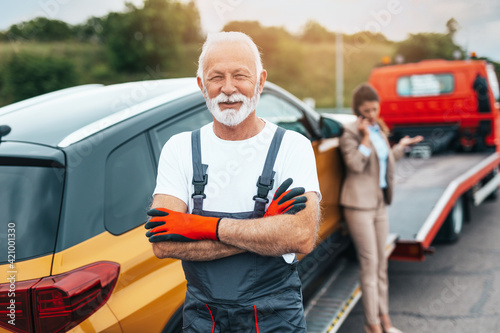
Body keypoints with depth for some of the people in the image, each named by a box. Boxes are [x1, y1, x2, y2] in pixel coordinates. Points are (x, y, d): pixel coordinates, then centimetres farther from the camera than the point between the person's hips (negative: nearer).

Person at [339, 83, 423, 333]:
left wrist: (402, 145, 22)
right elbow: (356, 165, -21)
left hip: (380, 202, 8)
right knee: (369, 263, -3)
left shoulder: (380, 130, 13)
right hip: (359, 204, -8)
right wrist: (366, 136, -22)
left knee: (381, 263, 14)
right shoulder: (351, 132, -11)